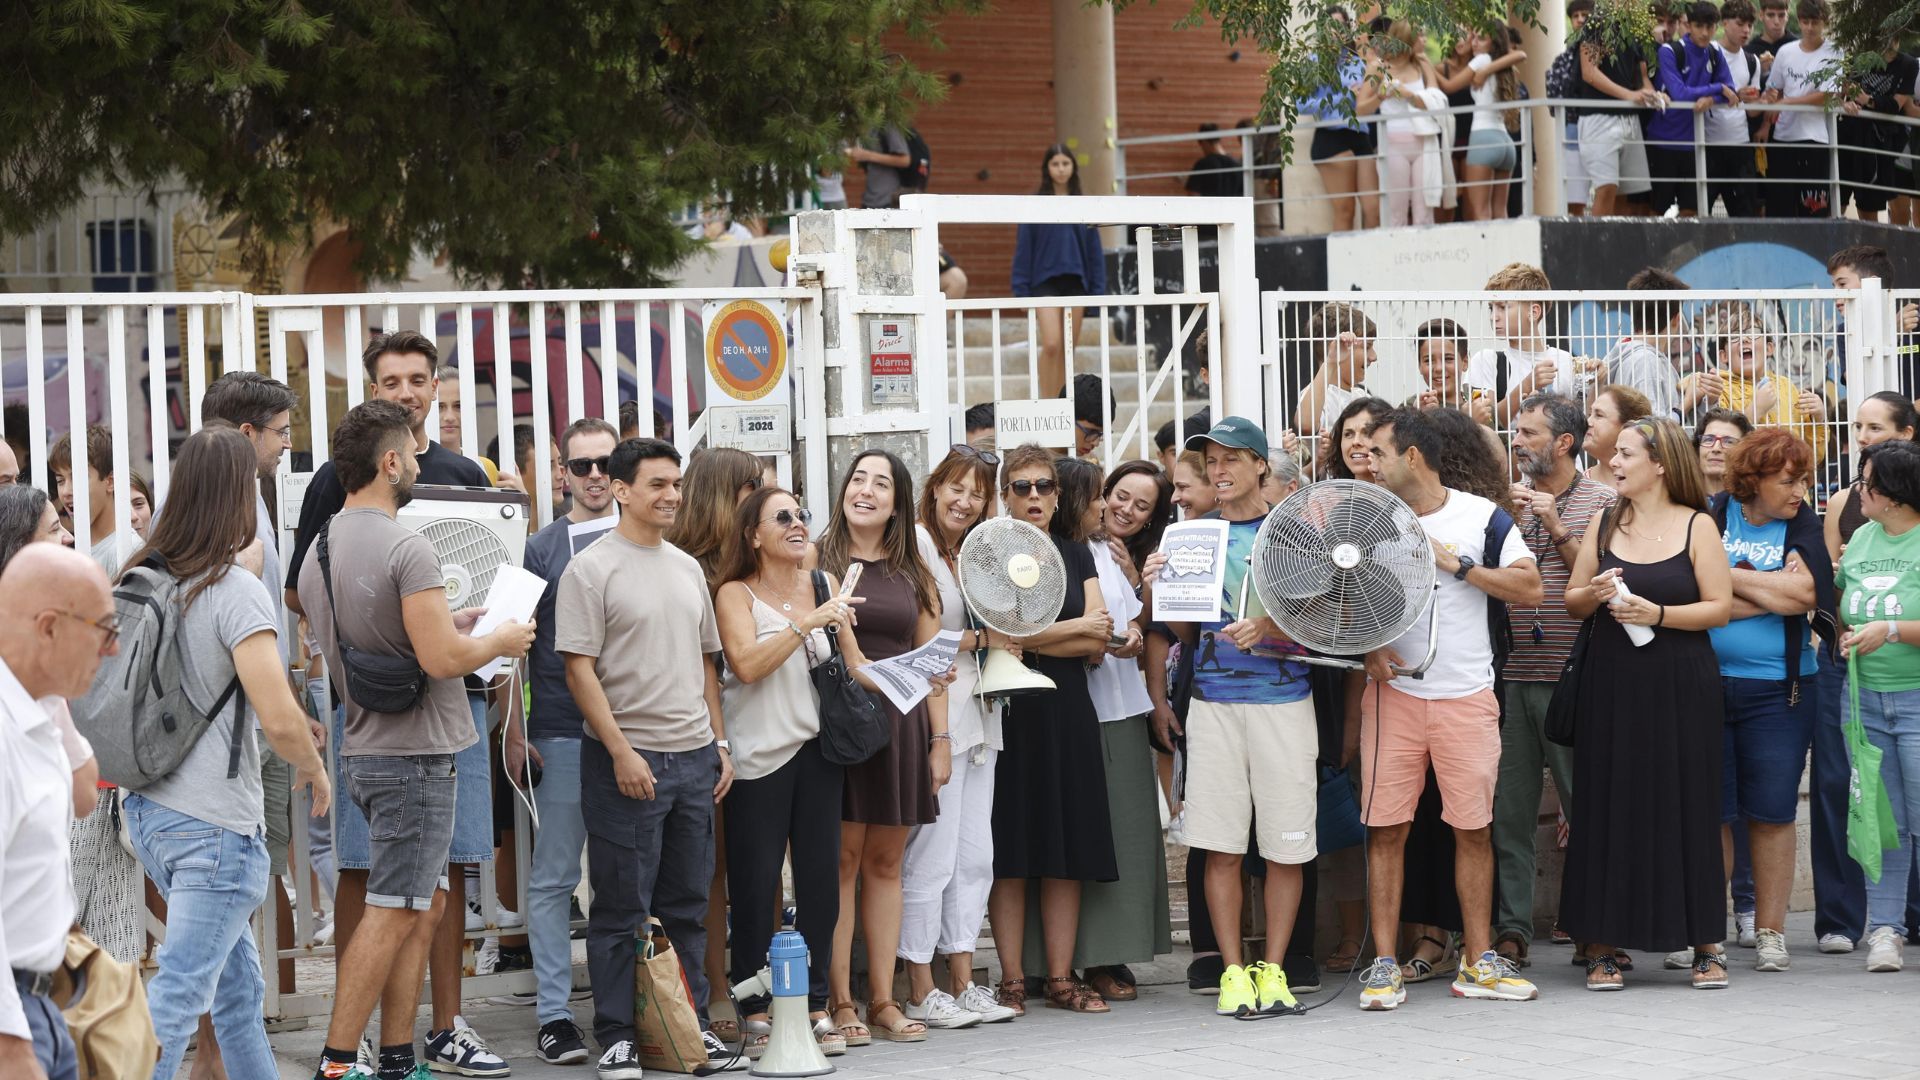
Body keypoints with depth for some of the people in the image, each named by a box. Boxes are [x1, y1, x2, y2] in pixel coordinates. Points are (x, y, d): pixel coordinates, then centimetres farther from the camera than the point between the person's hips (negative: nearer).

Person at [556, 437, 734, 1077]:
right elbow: (579, 669, -11)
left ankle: (691, 1023, 19)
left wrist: (720, 742, 13)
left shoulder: (687, 568, 14)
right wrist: (621, 751, -16)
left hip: (695, 759, 6)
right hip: (629, 760, -6)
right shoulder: (592, 569, -7)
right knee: (622, 909, -1)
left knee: (687, 904, 12)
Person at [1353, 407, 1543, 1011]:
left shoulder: (1480, 516, 2)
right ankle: (1384, 965, 2)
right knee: (1385, 826, -4)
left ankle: (1478, 963, 10)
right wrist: (1367, 649, -6)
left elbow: (1530, 589, -4)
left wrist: (1456, 564, -11)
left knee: (1473, 826, 1)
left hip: (1467, 695, -1)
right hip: (1393, 692, 1)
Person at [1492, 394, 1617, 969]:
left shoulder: (1601, 501, 4)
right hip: (1509, 675, 3)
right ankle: (1511, 927, 7)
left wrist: (1557, 528, -11)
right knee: (1507, 807, 2)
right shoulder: (1505, 497, 14)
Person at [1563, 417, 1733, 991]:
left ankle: (1706, 944, 7)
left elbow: (1720, 607, -4)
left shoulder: (1696, 526, 0)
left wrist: (1657, 613, -16)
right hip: (1612, 684, 3)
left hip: (1680, 685, -3)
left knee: (1687, 808, -1)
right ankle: (1602, 946, 4)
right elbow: (1571, 601, 13)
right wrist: (1593, 595, -9)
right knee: (1608, 808, 0)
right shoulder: (1605, 524, 10)